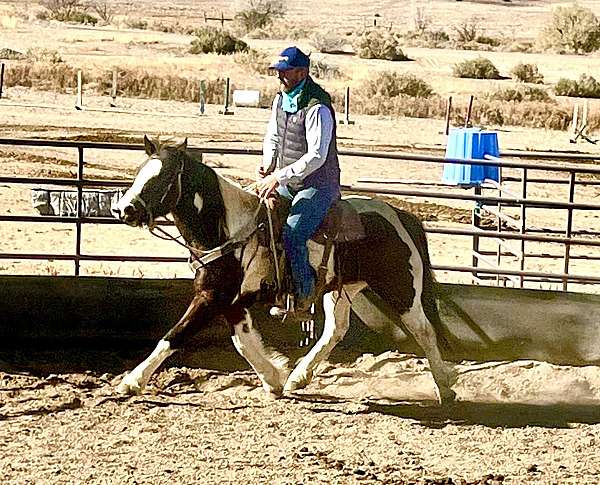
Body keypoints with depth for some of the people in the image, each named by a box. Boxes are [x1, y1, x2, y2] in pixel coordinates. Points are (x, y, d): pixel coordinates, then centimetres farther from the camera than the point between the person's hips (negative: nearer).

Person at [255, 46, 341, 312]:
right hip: (286, 184, 9)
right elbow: (272, 137, 21)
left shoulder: (317, 108, -21)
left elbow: (316, 156, -25)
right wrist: (267, 164, 1)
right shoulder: (281, 99, 7)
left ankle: (305, 292, -8)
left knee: (291, 237, -26)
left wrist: (279, 177, -25)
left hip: (317, 187, -9)